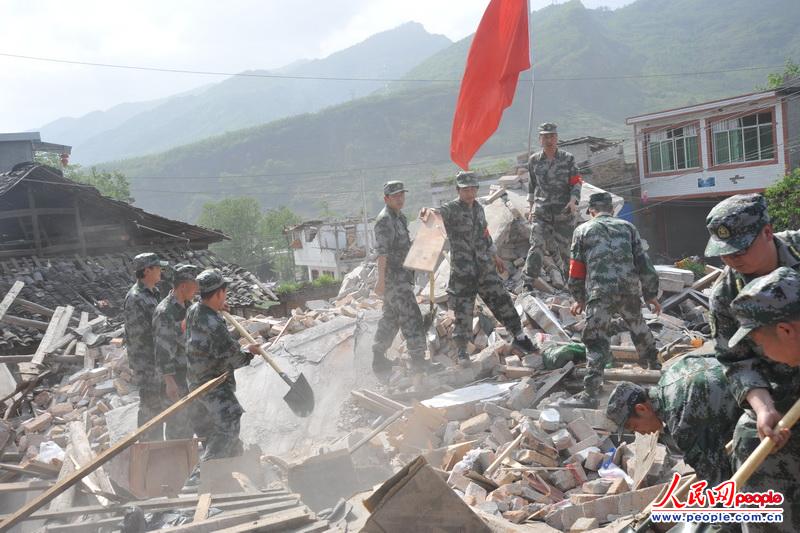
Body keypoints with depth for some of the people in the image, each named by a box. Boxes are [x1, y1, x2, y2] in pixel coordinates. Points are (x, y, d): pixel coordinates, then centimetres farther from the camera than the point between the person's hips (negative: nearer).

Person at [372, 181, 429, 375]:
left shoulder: (400, 217, 15)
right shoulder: (384, 219, -15)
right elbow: (382, 252, -21)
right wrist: (381, 280, -24)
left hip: (401, 276, 10)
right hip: (393, 277, -10)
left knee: (391, 318, 16)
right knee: (411, 317, -10)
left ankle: (379, 358, 26)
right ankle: (418, 359, -8)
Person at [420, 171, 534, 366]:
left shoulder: (479, 208, 11)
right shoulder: (451, 209, -10)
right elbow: (438, 213, -32)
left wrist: (494, 255, 30)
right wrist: (427, 211, -56)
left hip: (485, 267, 5)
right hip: (462, 270, -5)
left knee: (501, 300, 7)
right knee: (463, 311, 1)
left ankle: (518, 337, 23)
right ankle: (462, 351, 16)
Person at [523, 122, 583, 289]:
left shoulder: (568, 159, 0)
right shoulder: (534, 160, 6)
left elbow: (576, 182, -1)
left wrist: (573, 201, -18)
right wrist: (530, 205, 16)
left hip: (564, 211, 0)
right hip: (541, 210, 1)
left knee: (565, 247, 7)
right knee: (537, 245, -13)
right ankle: (528, 283, -14)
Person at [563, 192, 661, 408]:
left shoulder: (583, 230, 11)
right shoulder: (627, 227, 16)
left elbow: (576, 269, 11)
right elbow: (643, 262, 13)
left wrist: (579, 299, 22)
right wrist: (651, 294, 20)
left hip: (600, 293, -3)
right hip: (630, 290, 3)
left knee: (596, 342, -4)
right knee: (638, 327, 28)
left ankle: (591, 394, -9)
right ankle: (654, 365, 48)